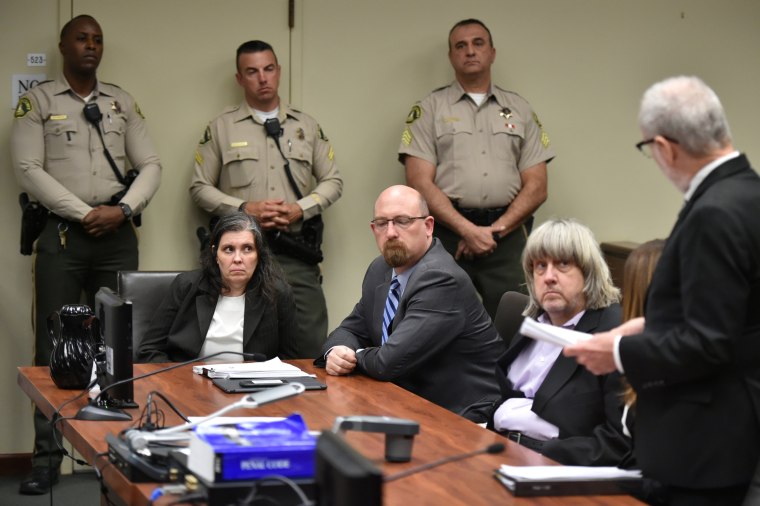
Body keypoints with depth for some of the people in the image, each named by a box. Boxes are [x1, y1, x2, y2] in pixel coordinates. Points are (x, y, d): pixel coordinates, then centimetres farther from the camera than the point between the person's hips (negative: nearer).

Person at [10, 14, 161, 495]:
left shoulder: (123, 101, 13)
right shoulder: (37, 101, 3)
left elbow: (150, 165, 8)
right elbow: (28, 169, -7)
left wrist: (123, 209, -9)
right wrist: (84, 213, -13)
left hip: (118, 235, 3)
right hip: (62, 234, -3)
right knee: (54, 346, -3)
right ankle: (47, 456, 1)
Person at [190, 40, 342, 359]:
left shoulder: (307, 126, 14)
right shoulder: (221, 127, 8)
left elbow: (333, 181, 14)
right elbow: (200, 187, 6)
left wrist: (301, 209, -4)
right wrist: (244, 209, -8)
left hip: (296, 252, 1)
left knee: (311, 347, -4)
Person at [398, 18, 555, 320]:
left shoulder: (520, 110, 14)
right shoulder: (428, 110, 7)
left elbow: (536, 187, 8)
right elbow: (421, 183, -2)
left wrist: (496, 230, -6)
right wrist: (468, 230, -13)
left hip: (508, 236, 2)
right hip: (448, 236, -2)